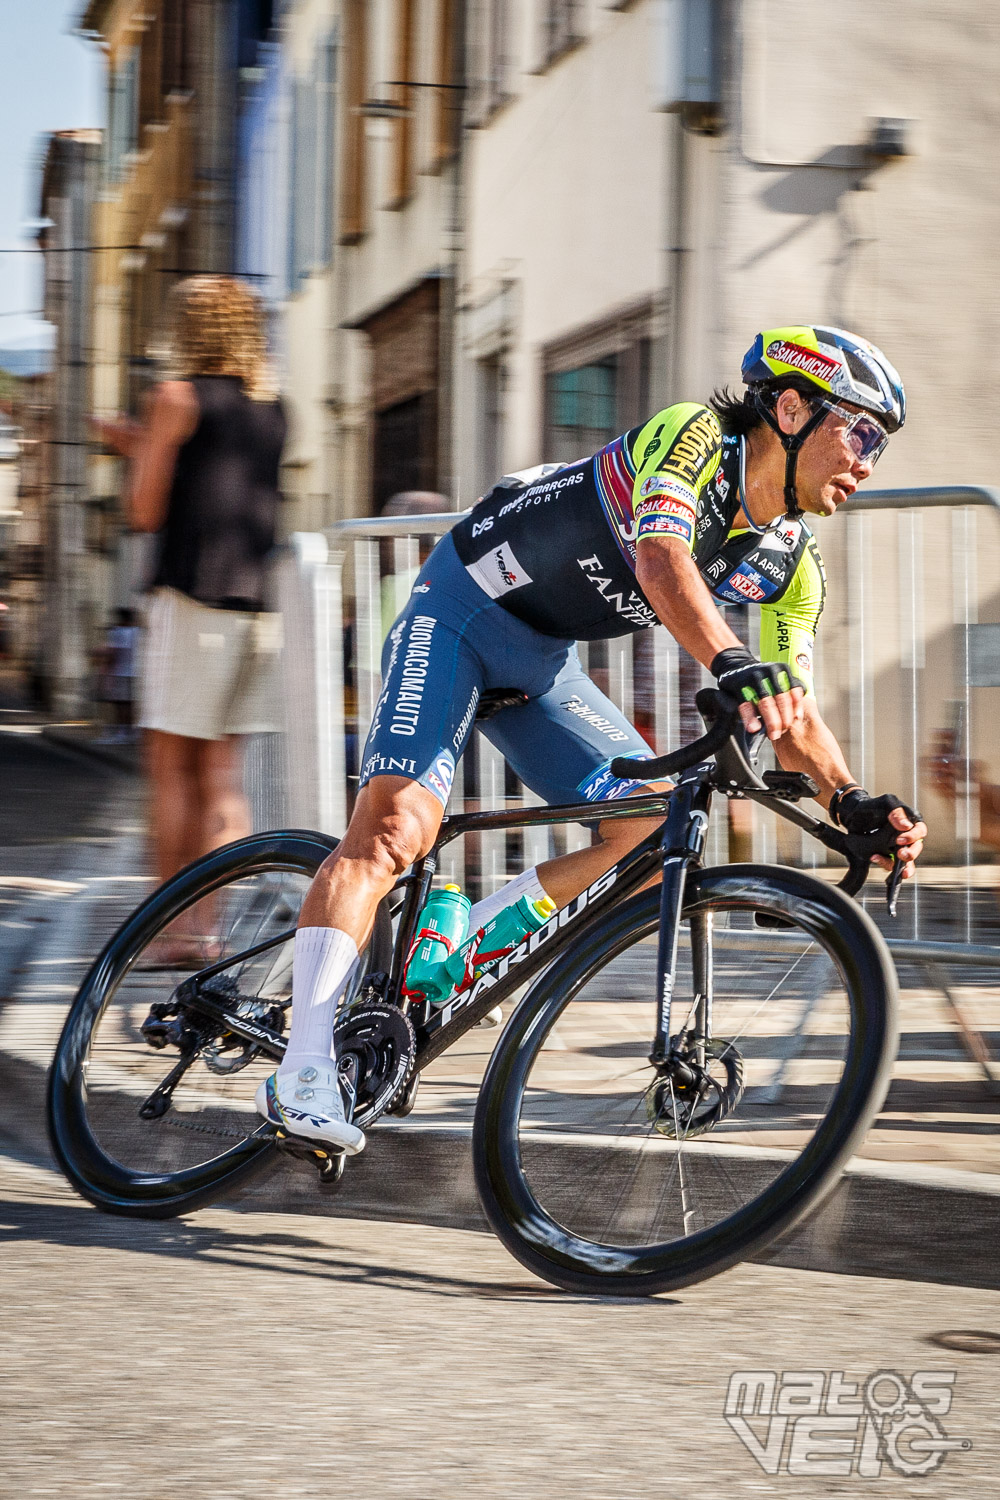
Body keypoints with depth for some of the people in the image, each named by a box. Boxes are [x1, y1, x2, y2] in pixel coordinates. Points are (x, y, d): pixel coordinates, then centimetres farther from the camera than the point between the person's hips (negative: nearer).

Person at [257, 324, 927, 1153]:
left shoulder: (792, 566, -2)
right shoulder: (691, 436, -22)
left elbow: (795, 713, -4)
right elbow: (662, 558, -41)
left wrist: (853, 802, -23)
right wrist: (735, 665, -58)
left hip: (545, 664, 8)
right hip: (461, 615, -8)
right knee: (396, 825, -23)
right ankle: (302, 1074, -24)